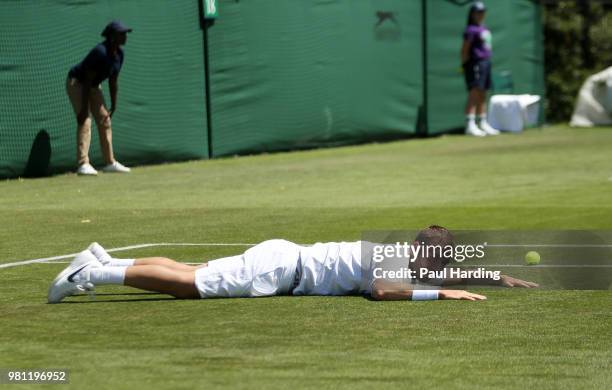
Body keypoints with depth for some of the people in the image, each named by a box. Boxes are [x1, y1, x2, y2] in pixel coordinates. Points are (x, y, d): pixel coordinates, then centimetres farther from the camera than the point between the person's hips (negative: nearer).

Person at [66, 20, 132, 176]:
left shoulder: (119, 54, -5)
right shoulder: (100, 52, -31)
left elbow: (113, 80, 5)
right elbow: (87, 79, -31)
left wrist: (114, 106, 8)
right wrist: (84, 107, -31)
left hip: (94, 86, 9)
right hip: (76, 83, -9)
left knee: (104, 121, 7)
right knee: (84, 121, -19)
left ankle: (110, 162, 15)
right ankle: (83, 164, -25)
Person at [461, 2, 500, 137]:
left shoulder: (484, 29, 17)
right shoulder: (471, 30, -10)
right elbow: (464, 50, -14)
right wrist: (464, 65, -18)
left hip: (486, 63, 9)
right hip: (475, 63, -9)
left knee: (482, 96, 14)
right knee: (474, 94, -13)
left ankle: (483, 123, 20)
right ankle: (470, 125, -16)